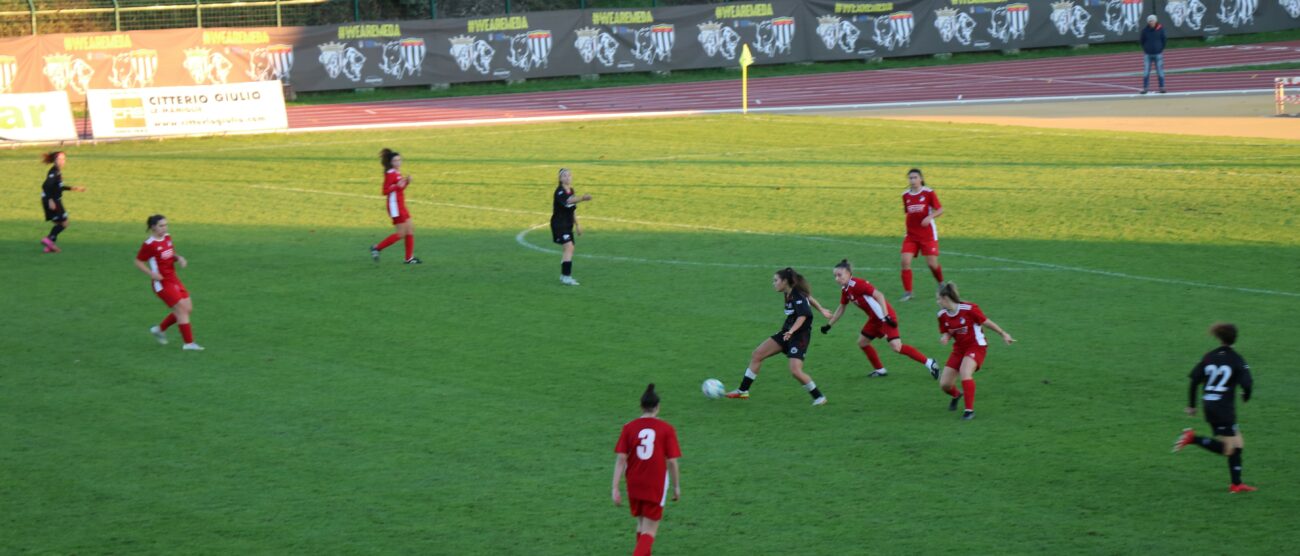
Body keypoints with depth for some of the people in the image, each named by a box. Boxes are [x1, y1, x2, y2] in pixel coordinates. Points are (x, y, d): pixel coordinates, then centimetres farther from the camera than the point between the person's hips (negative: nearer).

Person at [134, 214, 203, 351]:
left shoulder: (167, 238, 6)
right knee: (182, 309, -11)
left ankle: (160, 329, 24)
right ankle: (188, 343, -3)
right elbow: (138, 262, -9)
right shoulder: (149, 244, -16)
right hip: (162, 283, -8)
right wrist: (151, 273, -22)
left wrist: (179, 258, -1)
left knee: (188, 308, 7)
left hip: (173, 280, 8)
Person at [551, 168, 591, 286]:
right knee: (569, 247, -20)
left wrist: (577, 225, 22)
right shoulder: (559, 191, -17)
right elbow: (568, 201, -39)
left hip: (568, 225, 9)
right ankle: (566, 277, -22)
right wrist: (583, 198, -53)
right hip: (559, 224, -9)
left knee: (569, 249, 14)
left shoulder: (571, 191, 10)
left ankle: (564, 276, 28)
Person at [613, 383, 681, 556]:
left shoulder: (629, 428, -3)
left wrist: (615, 488, -5)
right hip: (656, 487, -3)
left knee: (641, 524, 23)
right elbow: (672, 462, -7)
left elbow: (620, 459, -7)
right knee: (650, 530, 1)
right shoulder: (667, 429, -7)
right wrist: (676, 487, 6)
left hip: (634, 485, 3)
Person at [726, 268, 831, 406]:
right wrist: (821, 309, 32)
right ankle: (743, 391, 12)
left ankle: (819, 397, -1)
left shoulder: (797, 295, -20)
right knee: (756, 354, 4)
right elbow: (808, 297, 20)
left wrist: (791, 331, -44)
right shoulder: (789, 294, 5)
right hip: (787, 333, 9)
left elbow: (803, 316, -32)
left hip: (800, 336, -9)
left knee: (795, 371, -22)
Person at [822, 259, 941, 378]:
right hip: (875, 319, 10)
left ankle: (929, 363, -13)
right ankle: (880, 370, 26)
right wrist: (828, 325, 24)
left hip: (885, 316, -10)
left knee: (896, 346, -18)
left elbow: (879, 295, -26)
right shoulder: (845, 290, 7)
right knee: (862, 342, 15)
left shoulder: (857, 284, -21)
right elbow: (841, 309, 22)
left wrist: (886, 316, -31)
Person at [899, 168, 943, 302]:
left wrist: (930, 217, -24)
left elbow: (940, 210, -7)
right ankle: (907, 292, -5)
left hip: (928, 234, -3)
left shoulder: (928, 193, -7)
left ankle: (941, 284, 29)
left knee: (932, 263, -2)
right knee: (905, 261, -13)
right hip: (911, 234, 3)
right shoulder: (905, 195, 5)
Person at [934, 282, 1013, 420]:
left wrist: (1003, 334, -2)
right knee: (944, 384, 0)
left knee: (965, 372, -32)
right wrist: (945, 337, -15)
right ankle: (957, 395, 39)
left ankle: (969, 410, -20)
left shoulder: (968, 309, -20)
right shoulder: (942, 315, -3)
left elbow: (986, 322, -9)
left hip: (976, 346, -6)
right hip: (959, 349, 6)